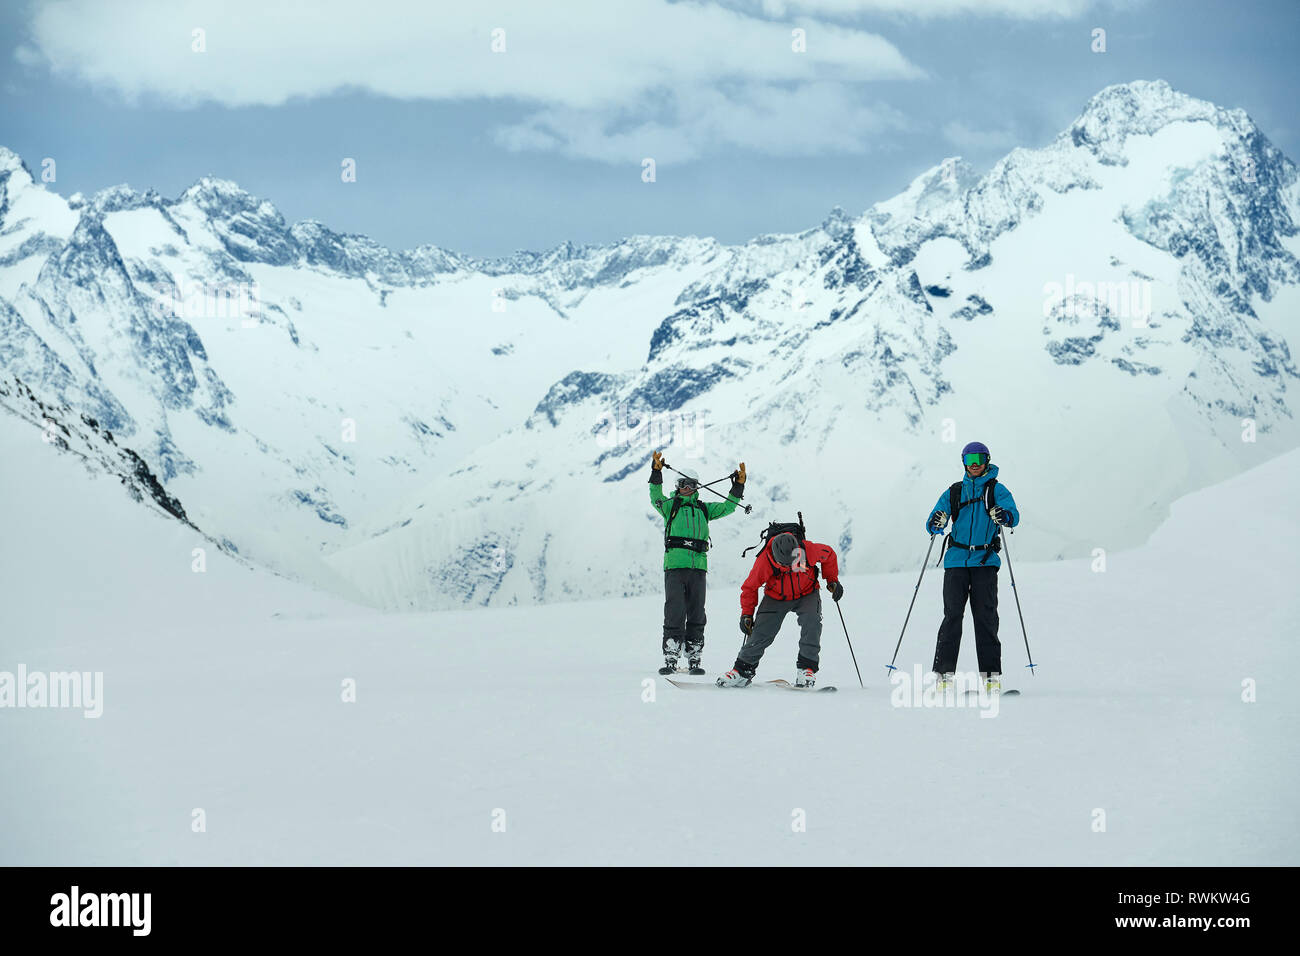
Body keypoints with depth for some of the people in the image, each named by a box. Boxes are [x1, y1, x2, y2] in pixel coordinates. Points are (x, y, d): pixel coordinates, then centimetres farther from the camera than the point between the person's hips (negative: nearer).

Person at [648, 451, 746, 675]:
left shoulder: (704, 509, 20)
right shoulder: (670, 505, 10)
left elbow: (727, 507, 17)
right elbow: (656, 498, -9)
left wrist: (738, 487, 6)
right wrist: (656, 474, -21)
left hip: (697, 565, 3)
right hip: (674, 564, -3)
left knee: (696, 613, 4)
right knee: (674, 612, -6)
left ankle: (694, 658, 10)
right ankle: (670, 659, -3)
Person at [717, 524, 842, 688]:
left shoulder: (809, 550, -30)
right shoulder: (764, 560, -30)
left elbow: (829, 554, -4)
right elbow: (750, 587, -11)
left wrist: (832, 581, -2)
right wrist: (746, 614, -8)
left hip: (806, 594, 0)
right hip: (776, 598, 0)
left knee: (812, 622, -26)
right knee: (761, 632, -12)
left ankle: (806, 667, -18)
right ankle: (743, 670, 3)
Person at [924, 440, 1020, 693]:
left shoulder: (996, 489, 8)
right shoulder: (954, 492, 15)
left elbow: (1014, 515, -7)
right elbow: (933, 523, 9)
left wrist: (1004, 516, -31)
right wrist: (936, 522, -16)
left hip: (985, 561, -2)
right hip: (957, 560, 2)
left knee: (985, 616, -5)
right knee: (952, 615, -5)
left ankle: (991, 675, -3)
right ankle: (944, 672, -4)